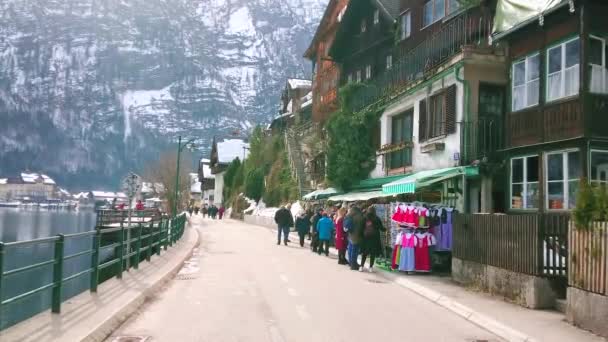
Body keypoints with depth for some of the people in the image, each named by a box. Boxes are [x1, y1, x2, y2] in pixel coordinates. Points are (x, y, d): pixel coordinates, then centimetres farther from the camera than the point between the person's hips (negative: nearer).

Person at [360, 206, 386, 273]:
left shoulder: (364, 219, -3)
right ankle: (371, 267, 8)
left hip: (365, 238, 2)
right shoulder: (376, 219, -6)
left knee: (364, 253, 12)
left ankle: (362, 266, 13)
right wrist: (385, 229, 19)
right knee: (373, 253, 7)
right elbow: (381, 228, -1)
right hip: (374, 238, -2)